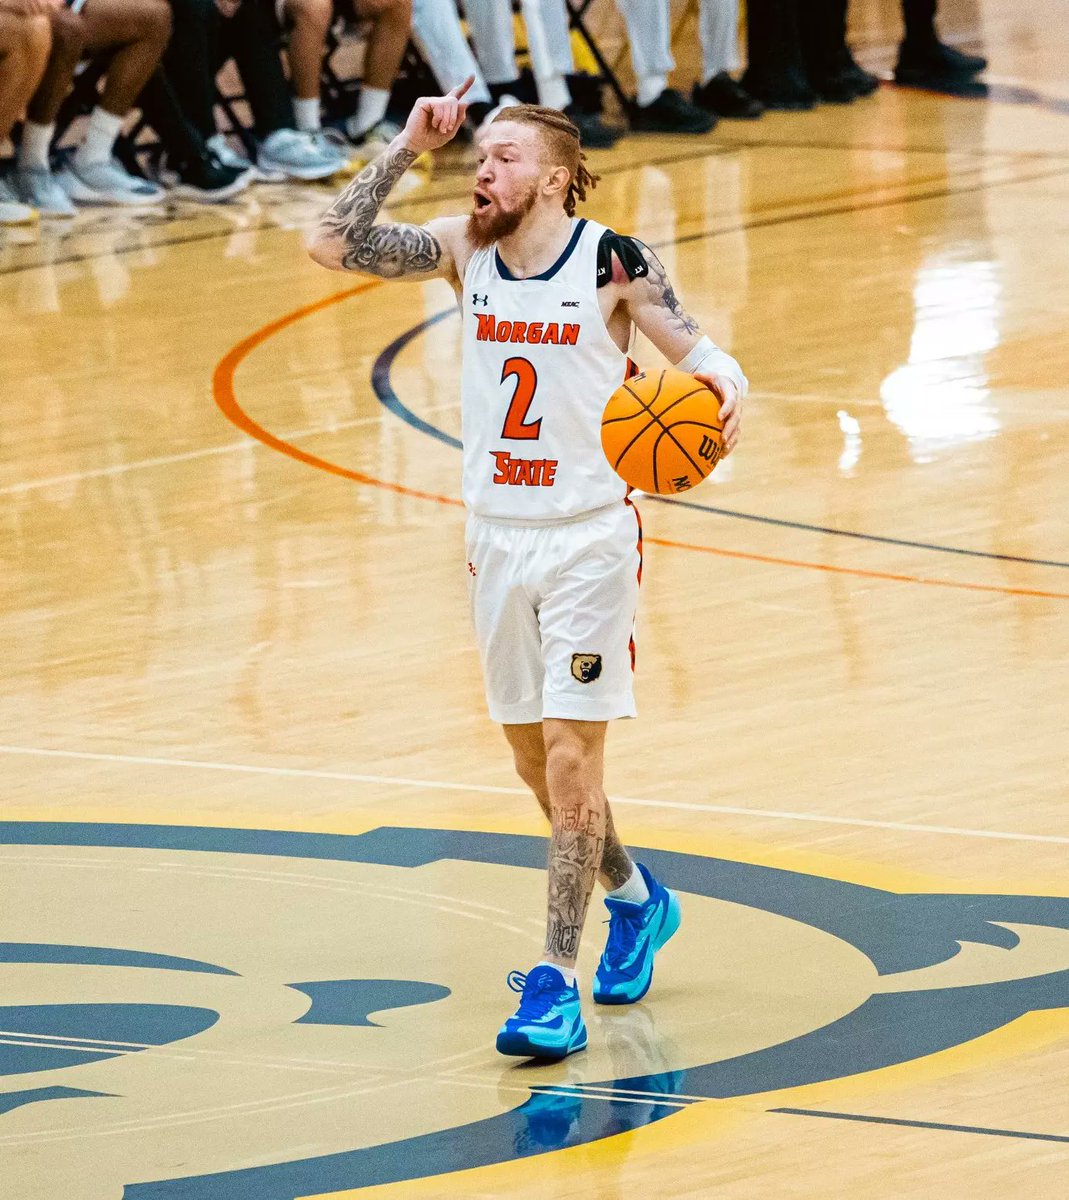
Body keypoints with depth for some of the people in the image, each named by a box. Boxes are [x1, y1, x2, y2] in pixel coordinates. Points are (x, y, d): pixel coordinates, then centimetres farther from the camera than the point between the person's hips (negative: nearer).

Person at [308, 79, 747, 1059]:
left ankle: (557, 984, -11)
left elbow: (704, 357, -9)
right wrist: (409, 148, -8)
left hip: (589, 542, -5)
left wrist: (719, 393, -32)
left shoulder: (616, 263, -10)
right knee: (534, 757, 14)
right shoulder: (464, 249, 2)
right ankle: (635, 901, 38)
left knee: (571, 757, -10)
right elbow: (331, 244, -6)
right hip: (498, 540, 5)